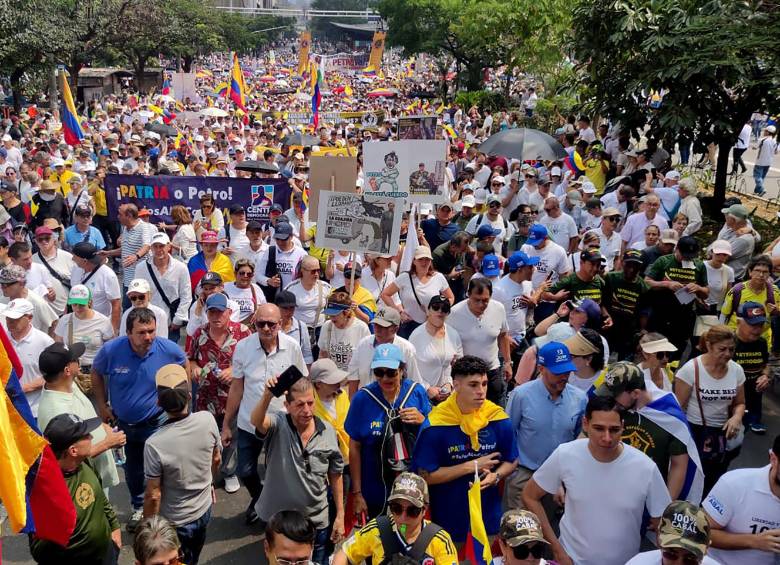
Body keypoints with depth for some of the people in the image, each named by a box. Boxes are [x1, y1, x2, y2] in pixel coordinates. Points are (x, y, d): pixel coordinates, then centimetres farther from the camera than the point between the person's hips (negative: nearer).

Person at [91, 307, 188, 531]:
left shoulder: (168, 349, -22)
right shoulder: (111, 350, -22)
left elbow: (183, 366, 2)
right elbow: (97, 373, 0)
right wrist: (102, 405, -1)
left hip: (157, 421, -2)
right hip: (124, 423, 2)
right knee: (132, 469, 21)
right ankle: (139, 507, 47)